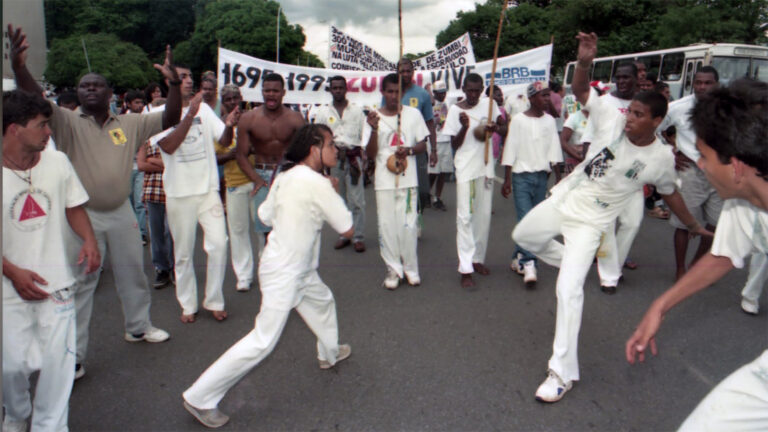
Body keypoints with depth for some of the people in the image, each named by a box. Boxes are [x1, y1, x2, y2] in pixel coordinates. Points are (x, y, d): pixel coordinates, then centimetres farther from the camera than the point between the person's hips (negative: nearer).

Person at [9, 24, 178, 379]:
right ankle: (73, 355, 15)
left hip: (121, 213, 3)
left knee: (132, 274, 17)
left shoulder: (130, 123, 1)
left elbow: (170, 119, -2)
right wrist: (18, 67, -41)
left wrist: (174, 82, -16)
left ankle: (138, 327, 38)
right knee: (80, 283, 4)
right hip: (83, 215, -3)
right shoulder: (69, 122, -7)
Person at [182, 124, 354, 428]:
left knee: (323, 302, 29)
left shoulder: (284, 177, 1)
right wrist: (333, 193, -2)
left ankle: (329, 354, 56)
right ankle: (200, 398, 5)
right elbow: (347, 230, -17)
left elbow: (265, 215, 8)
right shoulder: (317, 183, -23)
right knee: (262, 342, -5)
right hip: (283, 274, -10)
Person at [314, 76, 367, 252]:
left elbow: (364, 135, 6)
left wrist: (363, 157, -4)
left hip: (353, 156, -2)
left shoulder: (357, 110, 8)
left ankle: (359, 237, 2)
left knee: (357, 200, -4)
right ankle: (344, 235, 18)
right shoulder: (323, 111, 9)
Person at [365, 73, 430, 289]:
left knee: (409, 225, 0)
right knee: (387, 226, 3)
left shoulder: (413, 114, 5)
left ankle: (411, 268, 17)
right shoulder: (373, 118, 3)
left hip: (408, 180, 0)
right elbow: (371, 154, -2)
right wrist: (374, 129, -17)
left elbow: (423, 145, 7)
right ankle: (393, 269, 16)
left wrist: (409, 150, -14)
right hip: (384, 181, 0)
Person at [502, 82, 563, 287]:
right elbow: (510, 150, -5)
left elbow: (554, 150, 10)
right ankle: (529, 265, -13)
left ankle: (518, 258, 20)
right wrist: (507, 180, -7)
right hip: (522, 176, -4)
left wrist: (558, 176, 5)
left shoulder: (549, 120, 9)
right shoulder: (518, 120, -4)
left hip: (542, 177, 4)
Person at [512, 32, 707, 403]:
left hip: (590, 222, -4)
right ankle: (572, 264, 39)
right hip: (562, 200, 4)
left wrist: (695, 227, 17)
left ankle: (563, 373, -5)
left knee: (569, 288, -15)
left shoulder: (661, 158, -12)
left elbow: (670, 194, 7)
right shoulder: (612, 120, -11)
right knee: (523, 237, 20)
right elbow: (580, 91, -8)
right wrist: (585, 62, -29)